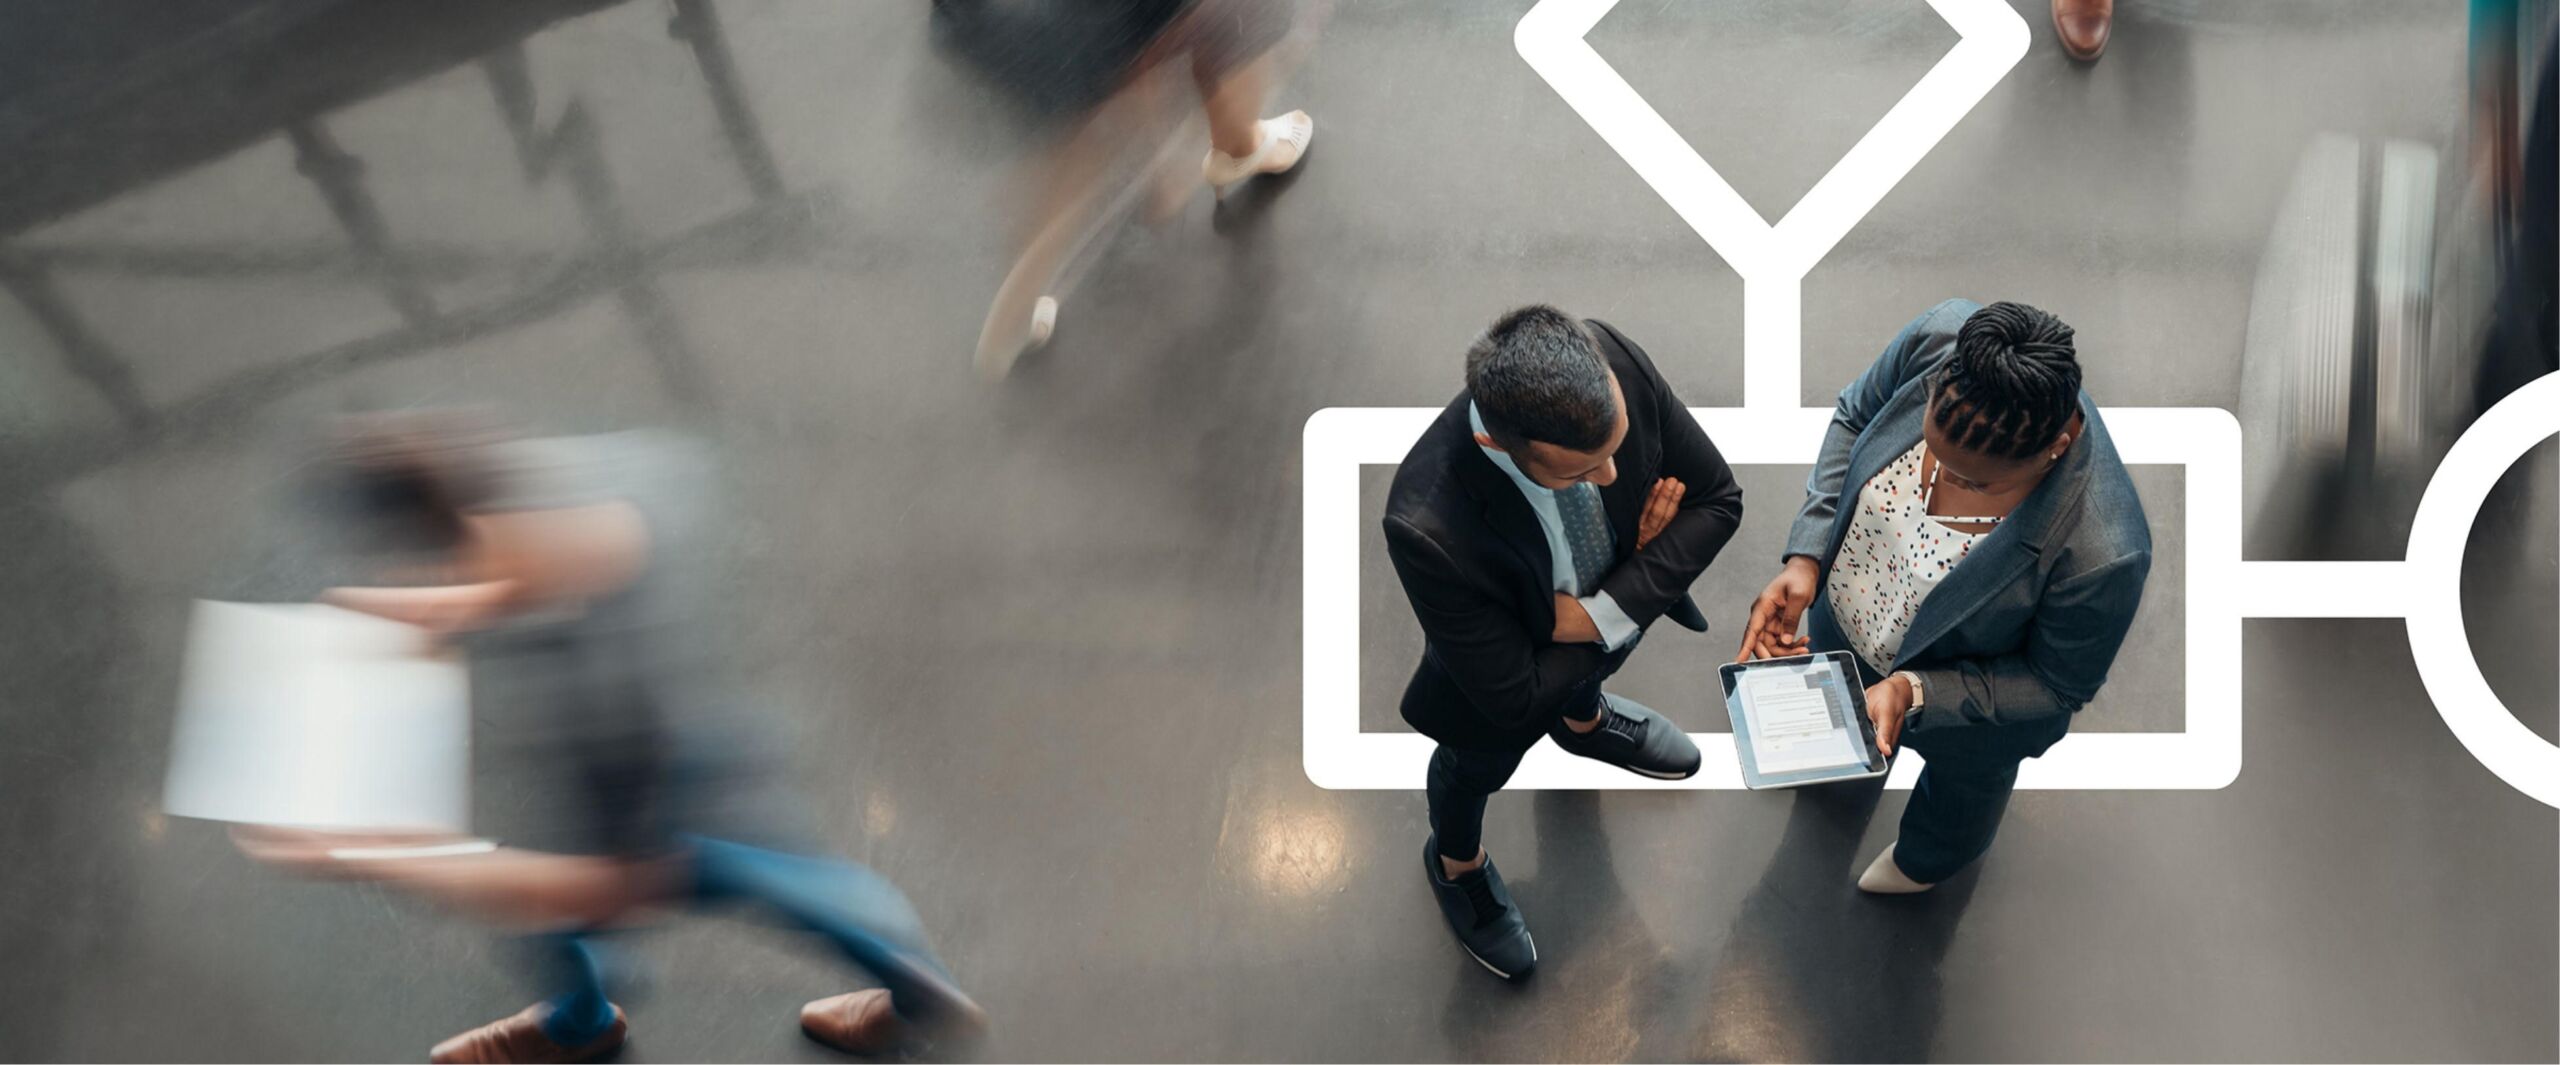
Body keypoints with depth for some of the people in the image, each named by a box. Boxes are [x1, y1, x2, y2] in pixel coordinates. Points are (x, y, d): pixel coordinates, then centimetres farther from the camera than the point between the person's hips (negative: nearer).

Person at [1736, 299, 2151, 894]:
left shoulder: (2103, 554, -47)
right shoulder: (1941, 338, -36)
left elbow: (2058, 686, -25)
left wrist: (1911, 694, -33)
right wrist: (1805, 558, -22)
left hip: (1970, 695, -3)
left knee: (1962, 779, 35)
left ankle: (1929, 858, 72)